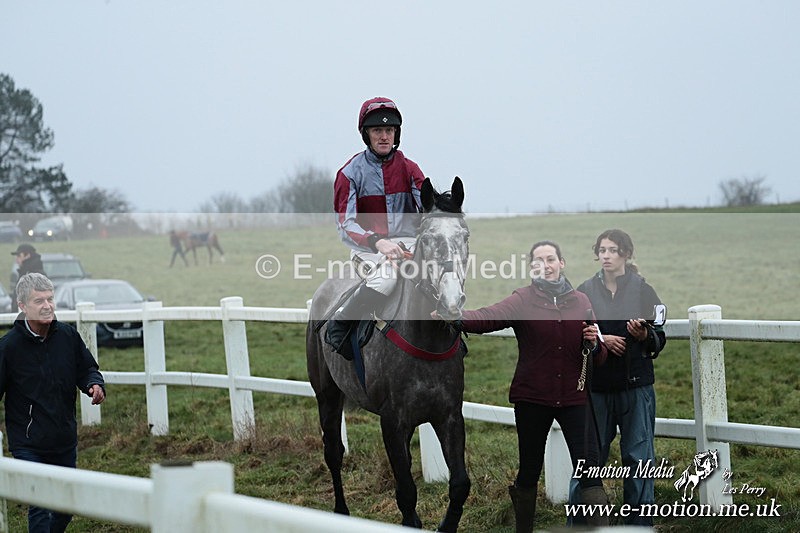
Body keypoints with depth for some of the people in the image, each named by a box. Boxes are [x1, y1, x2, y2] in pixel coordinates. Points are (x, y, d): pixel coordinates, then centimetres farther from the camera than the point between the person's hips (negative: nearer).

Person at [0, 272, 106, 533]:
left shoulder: (68, 335, 0)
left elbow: (87, 369, 12)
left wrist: (94, 384, -11)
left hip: (65, 440, 5)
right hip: (28, 445, -5)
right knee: (40, 509, -11)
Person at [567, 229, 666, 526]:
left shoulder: (643, 291, 2)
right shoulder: (585, 292, 5)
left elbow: (659, 341, 3)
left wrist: (644, 336, -19)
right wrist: (600, 340, -12)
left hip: (636, 388, -1)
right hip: (596, 387, 1)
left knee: (638, 458, 3)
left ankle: (640, 523, 11)